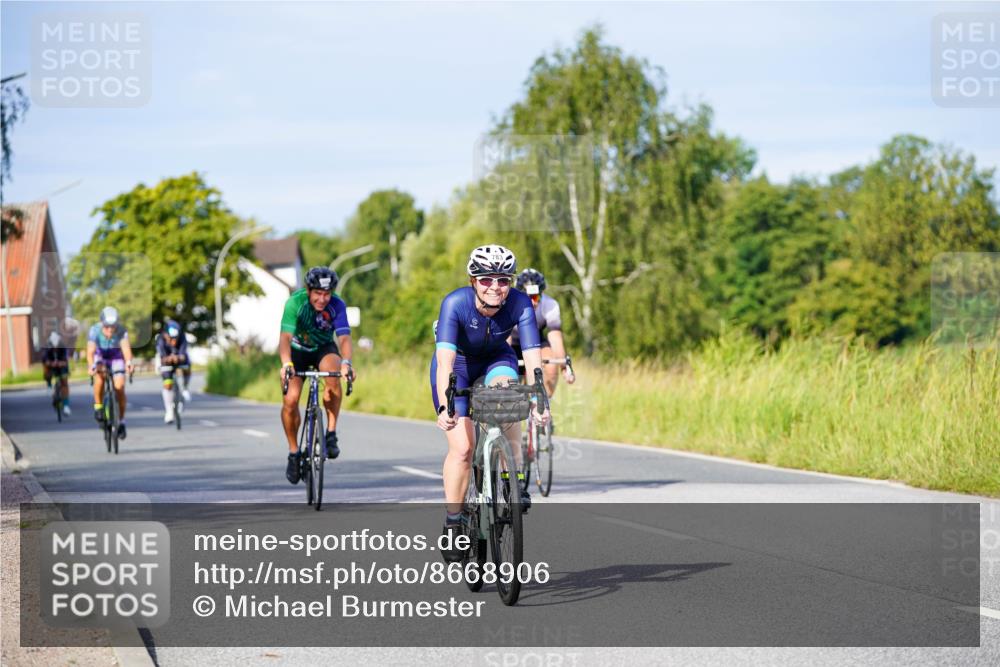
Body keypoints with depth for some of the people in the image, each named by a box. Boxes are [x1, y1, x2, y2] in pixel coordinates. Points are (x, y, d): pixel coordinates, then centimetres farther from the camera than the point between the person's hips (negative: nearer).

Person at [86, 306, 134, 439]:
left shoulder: (121, 330, -29)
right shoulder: (95, 330, -30)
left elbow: (126, 346, -43)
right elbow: (90, 350, -39)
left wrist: (128, 361, -62)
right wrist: (91, 366, -58)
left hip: (116, 356, 1)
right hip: (100, 355, -1)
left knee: (119, 386, -15)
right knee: (99, 377, -32)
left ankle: (121, 421, 1)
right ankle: (98, 406, -11)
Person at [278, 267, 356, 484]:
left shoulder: (337, 305, -25)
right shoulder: (295, 303, -29)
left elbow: (344, 338, -36)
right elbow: (286, 337, -39)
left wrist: (346, 362, -56)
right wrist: (286, 364, -58)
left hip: (324, 348, 0)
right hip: (298, 349, 0)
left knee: (333, 374, -33)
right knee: (290, 400, -17)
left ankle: (331, 432, -20)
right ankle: (293, 452, 4)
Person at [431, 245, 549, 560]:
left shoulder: (520, 304, -27)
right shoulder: (456, 303, -33)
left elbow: (533, 356, -34)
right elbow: (445, 360, -41)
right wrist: (445, 408, -53)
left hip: (496, 359, 2)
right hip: (457, 363, -1)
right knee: (462, 447, -14)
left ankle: (515, 482, -20)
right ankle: (452, 523, 3)